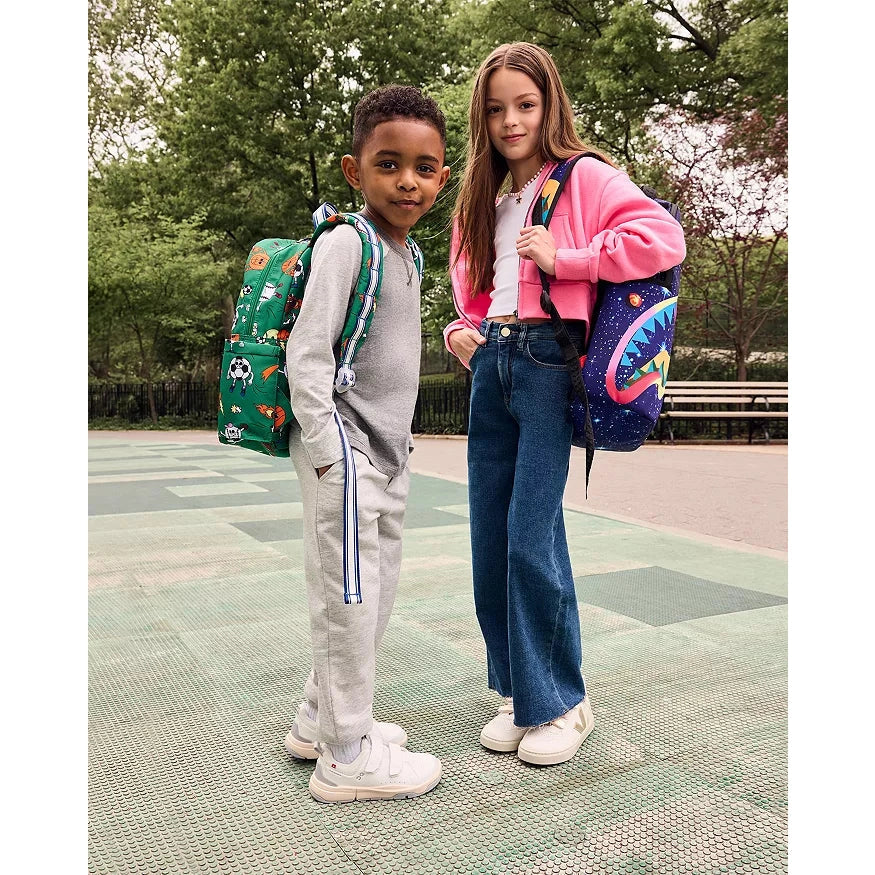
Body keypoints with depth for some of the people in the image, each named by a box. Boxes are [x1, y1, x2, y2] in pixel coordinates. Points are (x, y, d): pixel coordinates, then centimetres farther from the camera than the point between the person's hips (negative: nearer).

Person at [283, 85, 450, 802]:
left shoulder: (409, 250, 13)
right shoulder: (346, 243, -14)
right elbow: (306, 354, -19)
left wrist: (398, 441, 19)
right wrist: (327, 452, -21)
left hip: (387, 451, 10)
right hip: (345, 450, -9)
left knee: (376, 592, 17)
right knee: (349, 598, -1)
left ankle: (319, 720, 33)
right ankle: (348, 756, 14)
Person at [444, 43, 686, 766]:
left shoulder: (584, 177, 1)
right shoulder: (482, 198, 21)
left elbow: (664, 239, -13)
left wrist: (563, 259, -13)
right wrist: (462, 332, 8)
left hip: (547, 359, -7)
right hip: (489, 363, 7)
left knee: (533, 537, -10)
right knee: (490, 537, 6)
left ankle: (560, 701, 9)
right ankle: (519, 693, 21)